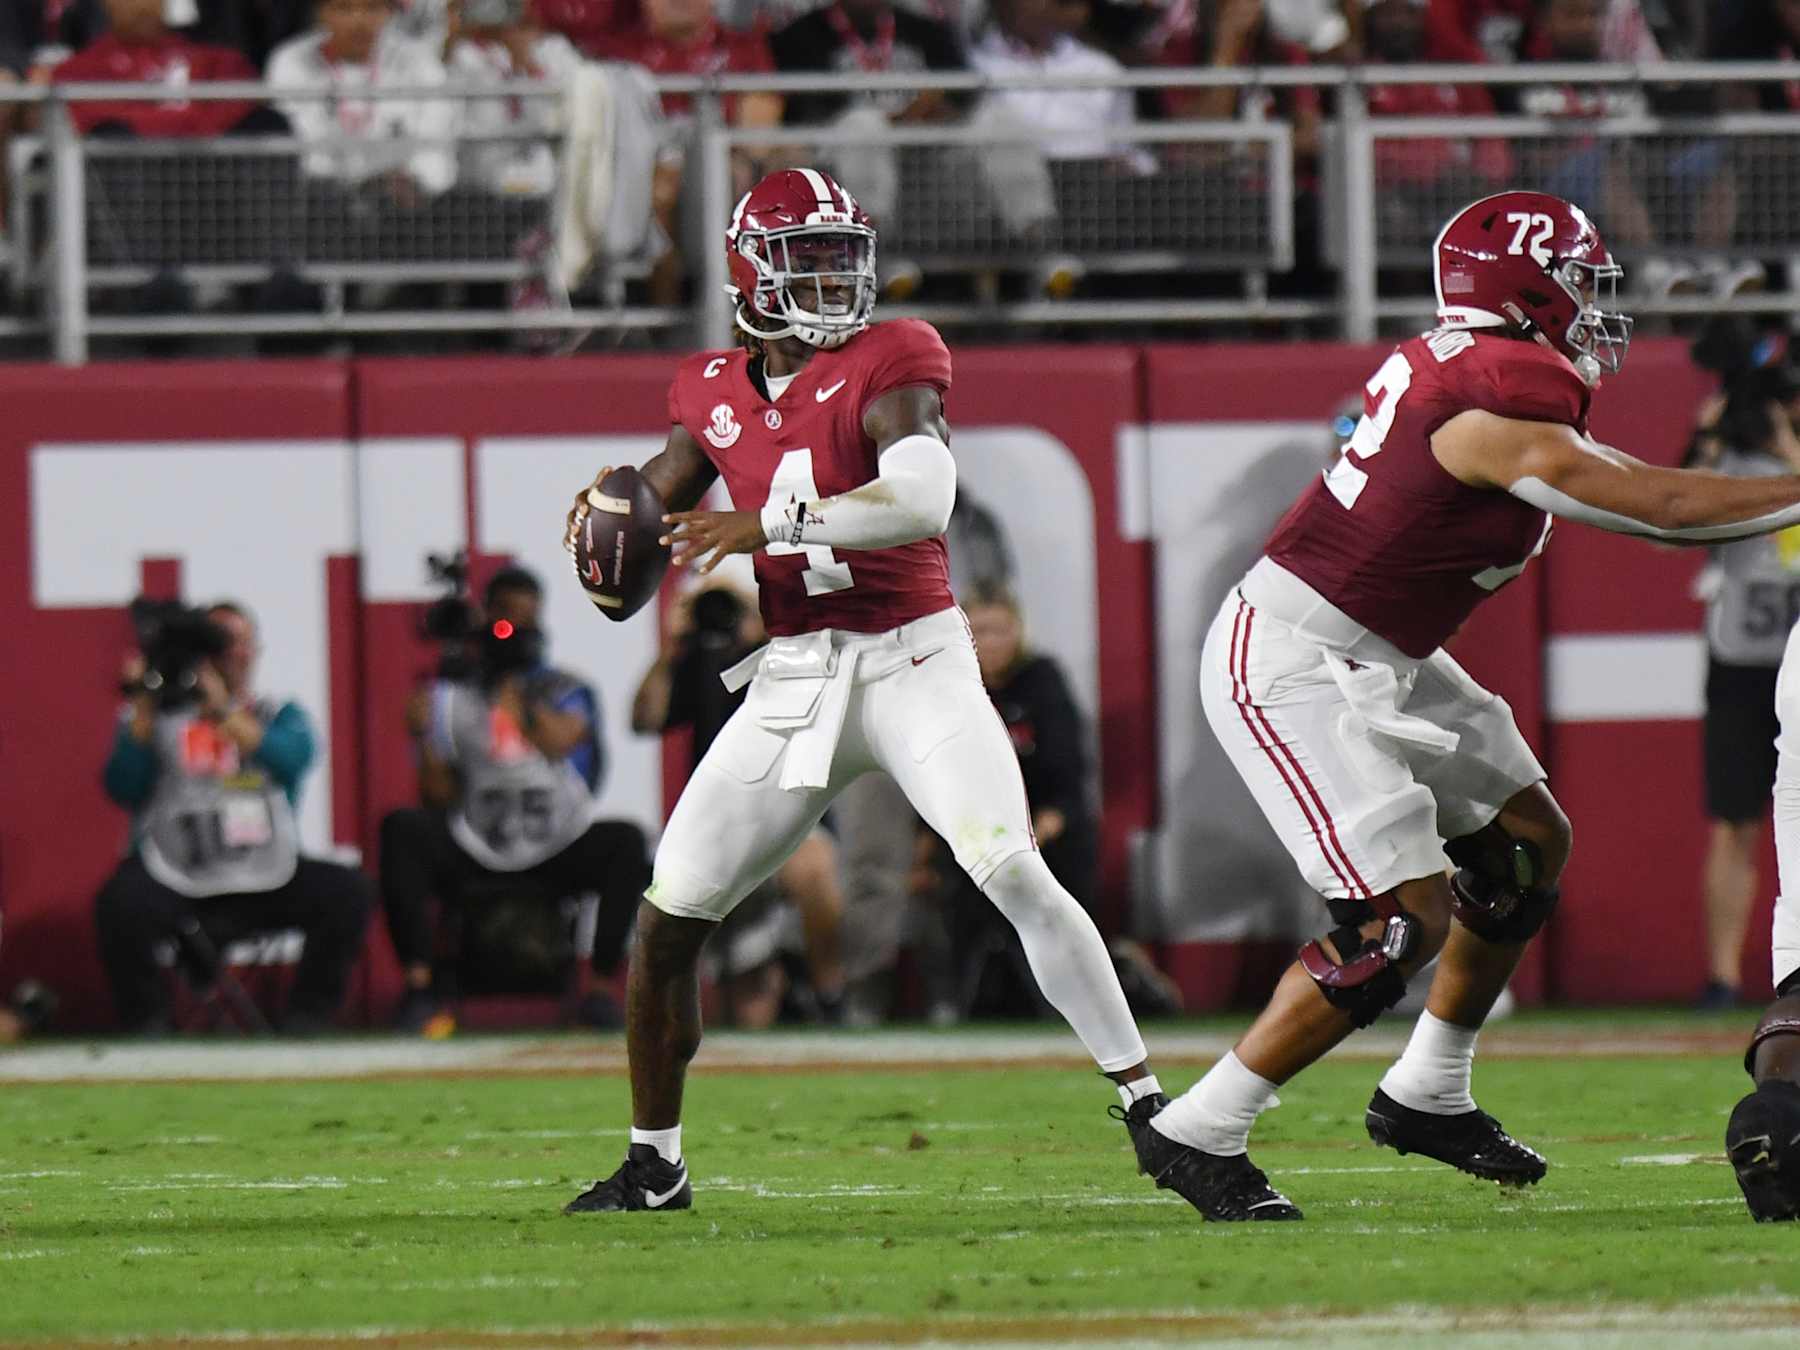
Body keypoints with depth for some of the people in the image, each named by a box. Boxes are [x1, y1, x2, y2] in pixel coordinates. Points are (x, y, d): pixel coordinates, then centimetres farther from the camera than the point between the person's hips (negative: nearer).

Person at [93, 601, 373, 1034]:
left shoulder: (279, 717, 13)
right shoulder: (161, 715, 10)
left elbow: (291, 759, -11)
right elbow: (123, 789, -4)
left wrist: (223, 709, -20)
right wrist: (144, 709, -10)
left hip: (265, 880, 2)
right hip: (172, 879, -2)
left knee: (347, 892, -20)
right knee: (122, 904, -34)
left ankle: (305, 1024, -6)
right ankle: (144, 1028, -12)